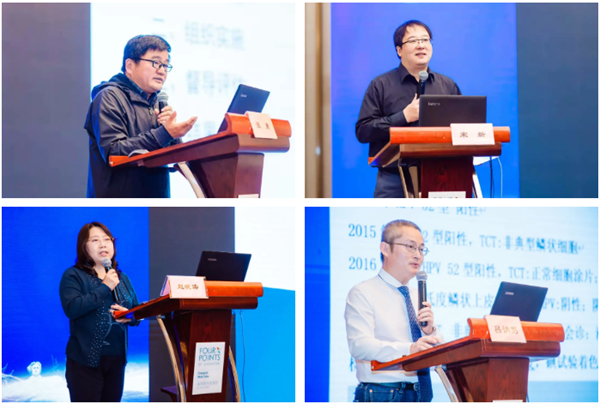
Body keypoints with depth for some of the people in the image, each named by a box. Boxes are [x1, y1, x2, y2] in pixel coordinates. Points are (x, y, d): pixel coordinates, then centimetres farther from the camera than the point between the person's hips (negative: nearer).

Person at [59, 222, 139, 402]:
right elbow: (71, 308, -20)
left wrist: (130, 316, -7)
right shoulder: (73, 276, -3)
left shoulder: (122, 278, 16)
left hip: (117, 358, 5)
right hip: (86, 359, -5)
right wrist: (104, 287, -16)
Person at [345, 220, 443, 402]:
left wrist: (430, 331, -4)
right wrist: (409, 349, -29)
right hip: (382, 395, -6)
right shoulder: (362, 294, 0)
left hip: (421, 393, 6)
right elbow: (360, 346, -16)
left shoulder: (418, 297, 19)